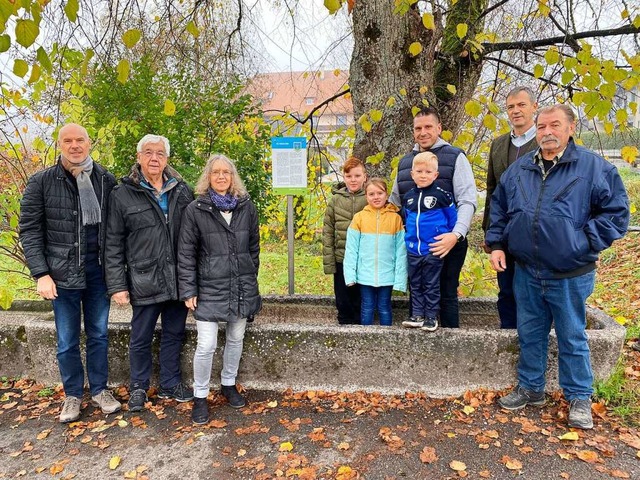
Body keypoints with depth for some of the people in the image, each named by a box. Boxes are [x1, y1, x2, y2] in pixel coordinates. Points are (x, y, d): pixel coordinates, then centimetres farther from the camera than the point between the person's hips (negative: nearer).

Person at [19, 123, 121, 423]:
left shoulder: (106, 181, 2)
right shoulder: (41, 182, -3)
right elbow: (30, 230, -3)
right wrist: (41, 274, -11)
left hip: (99, 272, 2)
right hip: (63, 274, -1)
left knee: (99, 335, 14)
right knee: (67, 341, 10)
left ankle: (99, 390, 31)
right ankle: (72, 395, 29)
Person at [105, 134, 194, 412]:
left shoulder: (182, 190, 4)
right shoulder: (123, 194, -3)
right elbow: (113, 244, -3)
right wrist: (117, 285, -8)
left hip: (178, 280, 3)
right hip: (144, 281, -2)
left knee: (174, 334, 15)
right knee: (141, 339, 12)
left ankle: (170, 384, 33)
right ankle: (138, 388, 32)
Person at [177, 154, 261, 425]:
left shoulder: (246, 207, 4)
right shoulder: (196, 209, -4)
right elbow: (186, 253, -4)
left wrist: (251, 279, 12)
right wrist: (188, 291, -6)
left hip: (242, 287, 4)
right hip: (210, 288, -3)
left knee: (236, 339, 15)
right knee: (206, 346, -4)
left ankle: (228, 384, 37)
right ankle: (200, 396, 18)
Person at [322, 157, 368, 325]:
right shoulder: (336, 200, 3)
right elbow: (327, 232, 3)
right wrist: (328, 261, -2)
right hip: (341, 259, 2)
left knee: (361, 300, 8)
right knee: (343, 301, 11)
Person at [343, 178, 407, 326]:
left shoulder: (395, 218, -2)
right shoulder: (359, 217, -1)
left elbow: (401, 250, -1)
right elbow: (351, 249, 0)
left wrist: (400, 278, -5)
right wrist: (350, 275, -6)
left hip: (387, 275, 0)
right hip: (365, 274, 0)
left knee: (384, 308, 11)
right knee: (367, 308, 10)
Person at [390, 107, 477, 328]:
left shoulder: (455, 157, -2)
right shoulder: (405, 161, 13)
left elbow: (467, 201, -11)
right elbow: (394, 202, 19)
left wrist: (456, 235, -24)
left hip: (447, 241, -4)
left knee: (447, 294, 4)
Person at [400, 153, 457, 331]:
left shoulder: (441, 195, -8)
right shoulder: (408, 197, 6)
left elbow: (453, 218, 0)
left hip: (433, 249, -5)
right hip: (413, 250, 5)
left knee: (431, 285, 5)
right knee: (415, 285, 12)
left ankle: (431, 317, 14)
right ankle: (417, 315, 21)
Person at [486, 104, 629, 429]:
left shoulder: (593, 167, -7)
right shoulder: (519, 168, 6)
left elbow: (616, 211, -4)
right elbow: (498, 207, 14)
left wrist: (586, 243, -11)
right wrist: (496, 244, 5)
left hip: (570, 276, -4)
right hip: (526, 272, 4)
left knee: (572, 338, 10)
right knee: (529, 334, 16)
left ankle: (579, 399, 28)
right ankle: (530, 389, 33)